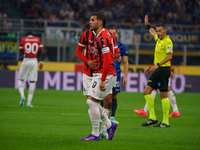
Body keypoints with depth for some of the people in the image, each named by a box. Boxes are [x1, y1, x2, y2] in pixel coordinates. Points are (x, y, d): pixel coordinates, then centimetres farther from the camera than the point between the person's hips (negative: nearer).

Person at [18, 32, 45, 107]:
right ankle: (29, 102, 1)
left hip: (26, 61, -1)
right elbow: (42, 52, 3)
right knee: (32, 82, 4)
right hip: (34, 61, 1)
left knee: (20, 80, 13)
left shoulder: (23, 39, 5)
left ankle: (22, 95, -14)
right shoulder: (37, 39, 10)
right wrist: (41, 62, 12)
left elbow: (21, 53, 8)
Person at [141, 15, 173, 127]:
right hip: (157, 70, 9)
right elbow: (152, 32, 37)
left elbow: (169, 56, -23)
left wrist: (158, 65, -27)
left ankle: (166, 122, -2)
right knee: (146, 92, 5)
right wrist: (147, 24, 47)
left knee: (163, 95, -6)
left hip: (163, 70, -9)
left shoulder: (167, 41, -13)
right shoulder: (159, 39, 14)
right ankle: (152, 118, 8)